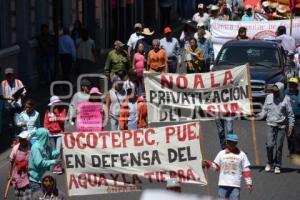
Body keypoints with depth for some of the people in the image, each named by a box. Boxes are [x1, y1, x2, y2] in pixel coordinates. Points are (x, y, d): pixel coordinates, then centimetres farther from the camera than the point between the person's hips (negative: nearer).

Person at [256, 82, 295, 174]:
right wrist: (259, 115, -7)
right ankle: (270, 163, 11)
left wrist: (290, 126, -4)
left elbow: (290, 114, 0)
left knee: (279, 147, 1)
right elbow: (265, 110, 12)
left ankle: (277, 166, 13)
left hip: (281, 126, -2)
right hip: (271, 125, 2)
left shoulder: (285, 99, -4)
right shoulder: (269, 97, 4)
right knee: (270, 145, -10)